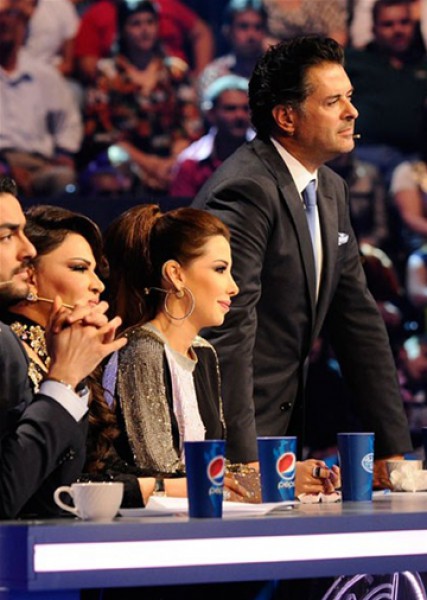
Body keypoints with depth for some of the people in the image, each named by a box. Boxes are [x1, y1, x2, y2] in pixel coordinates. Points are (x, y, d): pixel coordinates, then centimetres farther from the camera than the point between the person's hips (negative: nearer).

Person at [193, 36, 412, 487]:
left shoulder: (331, 190, 12)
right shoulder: (246, 191, -16)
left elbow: (360, 322, 14)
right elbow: (230, 328, -23)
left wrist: (394, 450, 8)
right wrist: (244, 462, -27)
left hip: (284, 424, 8)